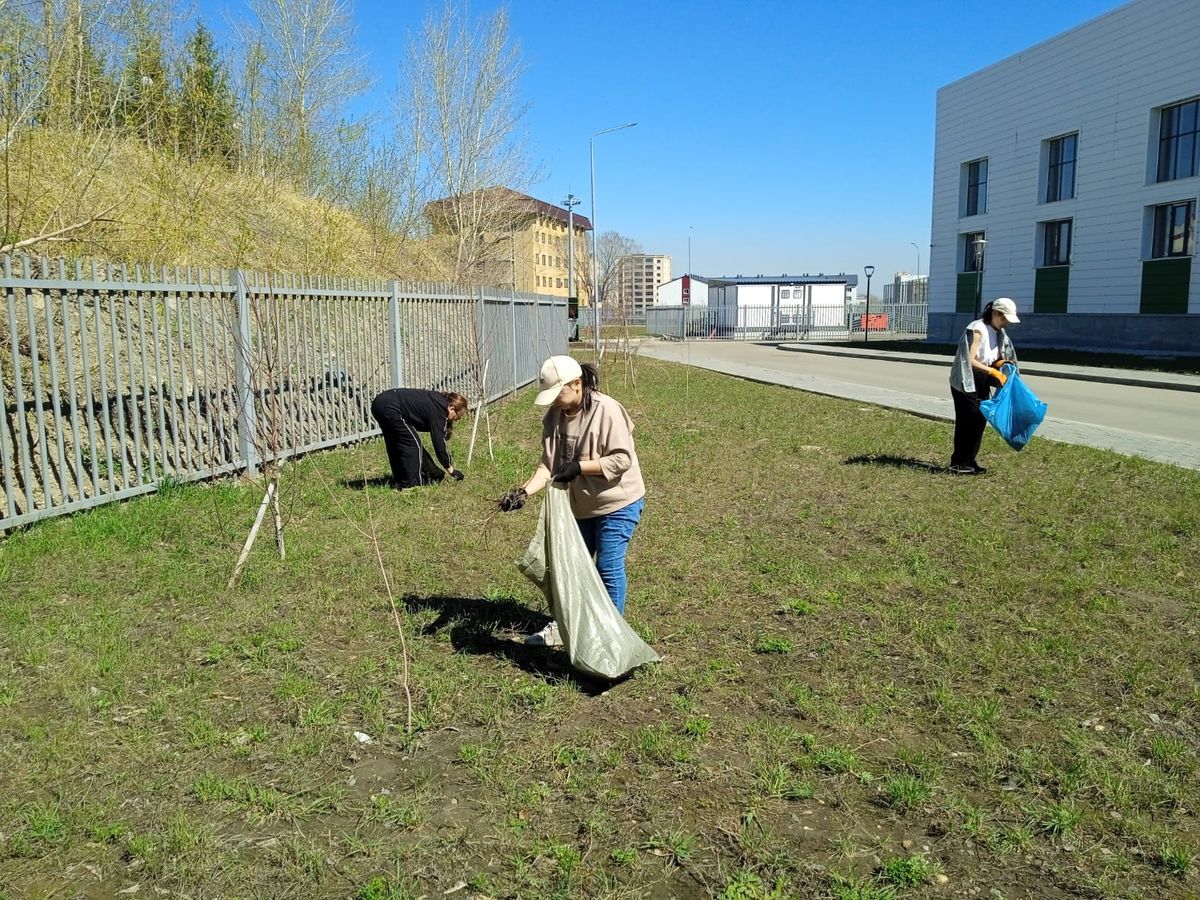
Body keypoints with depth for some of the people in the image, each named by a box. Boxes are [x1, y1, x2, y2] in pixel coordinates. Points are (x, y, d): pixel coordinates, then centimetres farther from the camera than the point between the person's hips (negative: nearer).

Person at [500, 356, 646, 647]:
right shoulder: (555, 416, -5)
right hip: (583, 505, 7)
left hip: (618, 504, -7)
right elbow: (548, 464, -7)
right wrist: (524, 491, -22)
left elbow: (622, 459, -23)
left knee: (608, 567, -2)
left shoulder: (607, 411, -23)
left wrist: (579, 467, -27)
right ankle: (564, 625, 32)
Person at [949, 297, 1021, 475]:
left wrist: (1000, 362, -5)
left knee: (980, 422, 8)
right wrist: (993, 371, -27)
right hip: (966, 383, -8)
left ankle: (969, 461, 17)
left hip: (982, 385, 8)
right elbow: (970, 360, -23)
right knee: (967, 422, -7)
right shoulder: (977, 329, -17)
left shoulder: (999, 332, 9)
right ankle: (958, 463, 0)